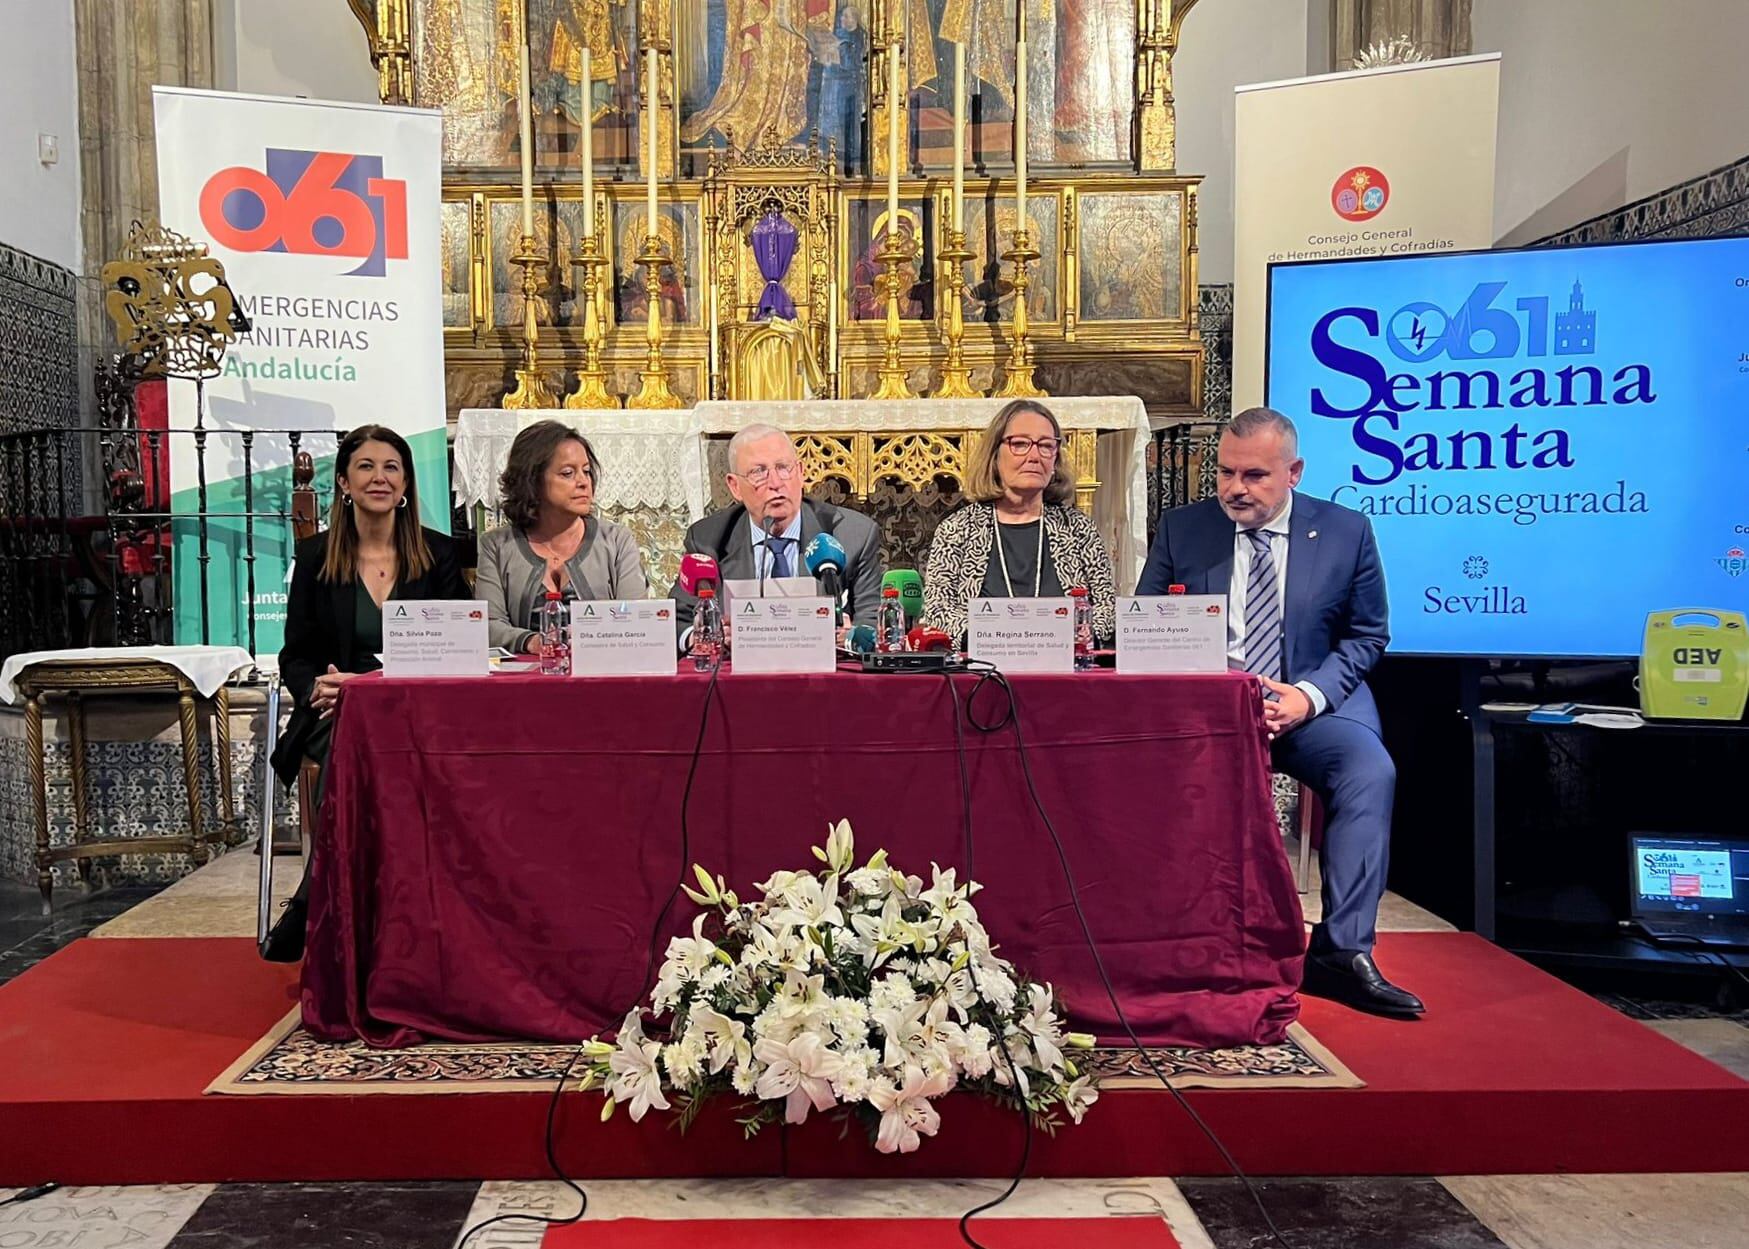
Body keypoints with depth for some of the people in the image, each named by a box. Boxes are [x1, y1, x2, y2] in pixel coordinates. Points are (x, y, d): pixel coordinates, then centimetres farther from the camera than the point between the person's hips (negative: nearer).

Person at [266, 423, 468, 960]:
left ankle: (304, 917, -24)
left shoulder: (437, 553, 10)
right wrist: (316, 688, -14)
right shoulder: (315, 556, 11)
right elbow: (295, 656, 11)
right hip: (337, 714, 0)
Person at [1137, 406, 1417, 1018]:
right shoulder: (1181, 528, 7)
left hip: (1315, 705, 1)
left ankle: (1341, 950, -24)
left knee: (1370, 769, -30)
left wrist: (1308, 695, -11)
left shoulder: (1347, 531, 6)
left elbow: (1367, 636, 8)